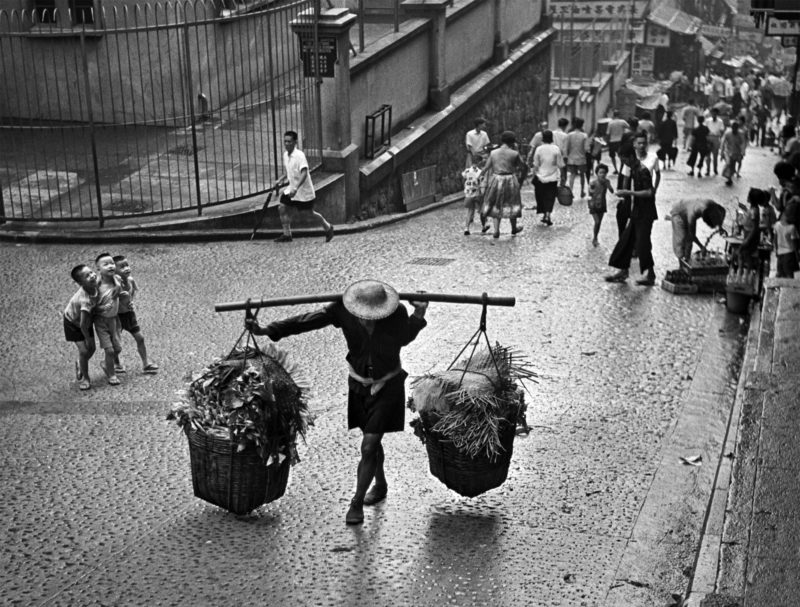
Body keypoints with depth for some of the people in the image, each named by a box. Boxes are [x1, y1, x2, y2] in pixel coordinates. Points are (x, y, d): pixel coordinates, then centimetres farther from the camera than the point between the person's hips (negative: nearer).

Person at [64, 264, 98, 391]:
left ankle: (80, 365, 43)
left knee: (91, 349, 11)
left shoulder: (95, 285, -23)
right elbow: (82, 325, -33)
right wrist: (87, 338, -20)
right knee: (84, 350, -11)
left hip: (85, 320, 7)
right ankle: (84, 378, 11)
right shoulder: (85, 300, -42)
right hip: (73, 323, -7)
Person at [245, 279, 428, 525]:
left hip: (388, 386, -3)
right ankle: (380, 485, 47)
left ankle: (356, 503, 7)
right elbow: (307, 321, -22)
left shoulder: (398, 313, -24)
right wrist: (266, 330, -29)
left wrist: (419, 316, -20)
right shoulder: (343, 310, -22)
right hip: (359, 384, 3)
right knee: (372, 441, 21)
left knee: (369, 448, -9)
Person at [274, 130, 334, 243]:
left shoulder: (299, 155, -21)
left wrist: (296, 188, -41)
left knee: (310, 212, 6)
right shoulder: (286, 155, 4)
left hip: (304, 190, -7)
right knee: (282, 208, -3)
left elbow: (304, 173, -32)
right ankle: (287, 235, 8)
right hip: (291, 189, 7)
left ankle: (328, 228, 28)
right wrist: (280, 180, 6)